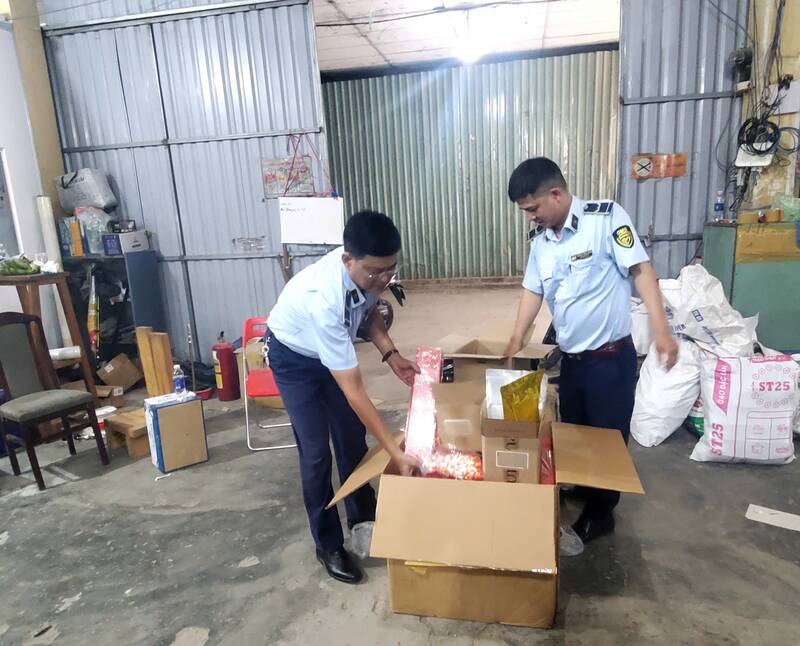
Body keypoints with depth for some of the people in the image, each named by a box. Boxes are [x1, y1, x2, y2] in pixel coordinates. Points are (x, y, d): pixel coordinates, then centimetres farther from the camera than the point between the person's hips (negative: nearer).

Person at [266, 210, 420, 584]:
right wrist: (394, 452, -39)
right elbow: (354, 392, -41)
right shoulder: (324, 299, -44)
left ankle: (363, 517, 32)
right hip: (294, 357, -6)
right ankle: (328, 545, 14)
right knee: (316, 451, -5)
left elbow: (370, 311, 1)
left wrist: (391, 356, -14)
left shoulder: (371, 271, -24)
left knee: (353, 437, 10)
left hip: (334, 348, 6)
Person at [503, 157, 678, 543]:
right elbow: (533, 291, 10)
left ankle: (600, 512, 29)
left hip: (611, 357, -6)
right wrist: (515, 343, 8)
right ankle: (583, 491, 45)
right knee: (573, 433, 21)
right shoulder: (540, 238, 3)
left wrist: (661, 330, -24)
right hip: (570, 358, 6)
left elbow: (641, 271, -16)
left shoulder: (606, 218, -15)